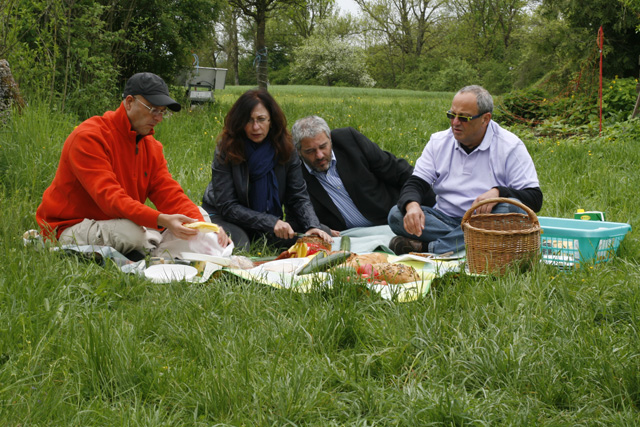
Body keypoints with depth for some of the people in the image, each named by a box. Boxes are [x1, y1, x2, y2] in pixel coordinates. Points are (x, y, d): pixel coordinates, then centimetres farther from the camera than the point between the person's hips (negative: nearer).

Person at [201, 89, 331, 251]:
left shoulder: (285, 148, -4)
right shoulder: (226, 149, -15)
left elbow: (299, 196, -2)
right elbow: (227, 206, -17)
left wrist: (313, 226, -23)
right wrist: (271, 223, -27)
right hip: (223, 218, -5)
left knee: (322, 233, -15)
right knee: (237, 243, -40)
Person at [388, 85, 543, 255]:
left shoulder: (510, 146, -3)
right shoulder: (439, 142, 8)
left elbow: (535, 198, -7)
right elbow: (415, 183, 3)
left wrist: (498, 192, -28)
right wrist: (412, 205, -23)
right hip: (445, 220, 3)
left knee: (510, 208, -35)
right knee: (396, 214, -20)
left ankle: (428, 247, -32)